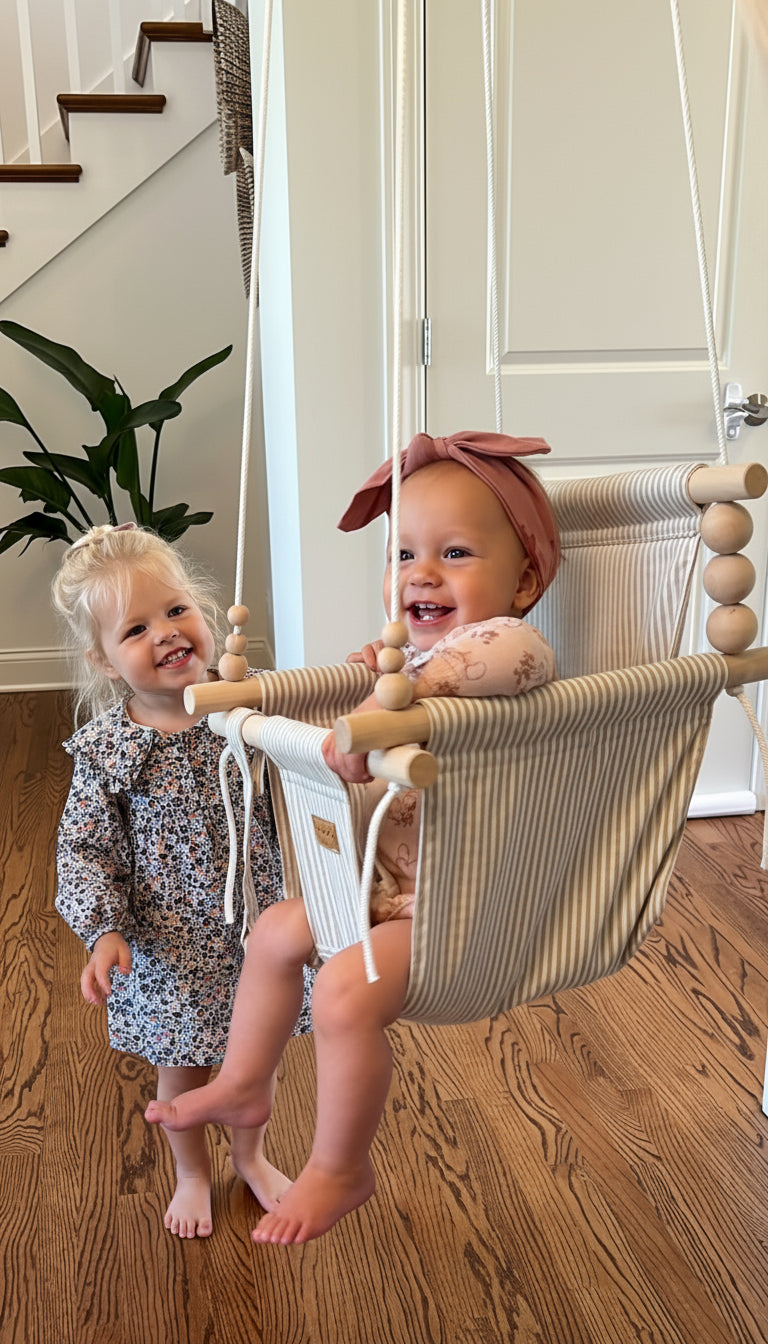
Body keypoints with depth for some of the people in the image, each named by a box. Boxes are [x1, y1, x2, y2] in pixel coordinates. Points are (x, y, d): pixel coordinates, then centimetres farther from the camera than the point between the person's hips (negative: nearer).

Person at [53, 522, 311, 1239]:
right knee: (181, 1068, 19)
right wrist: (103, 930, -22)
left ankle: (250, 1155, 51)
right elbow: (84, 850, -9)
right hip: (168, 947, -1)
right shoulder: (105, 752, -16)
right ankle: (191, 1173, 48)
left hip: (254, 929, 2)